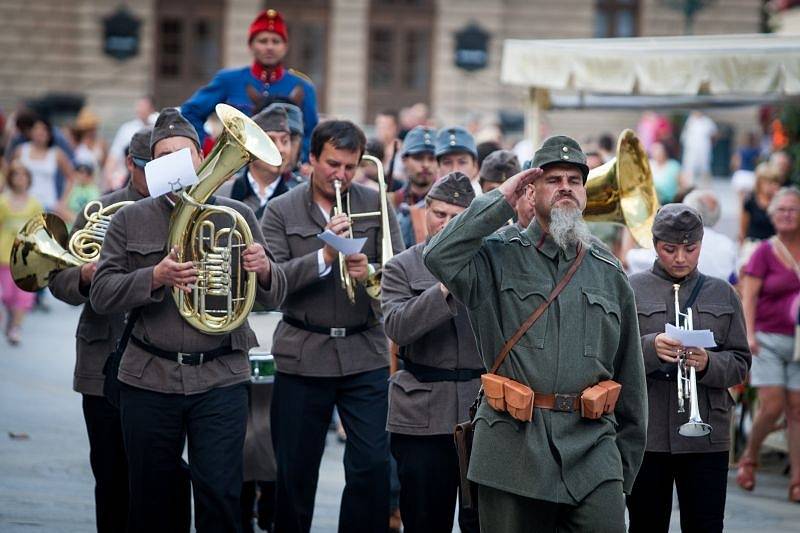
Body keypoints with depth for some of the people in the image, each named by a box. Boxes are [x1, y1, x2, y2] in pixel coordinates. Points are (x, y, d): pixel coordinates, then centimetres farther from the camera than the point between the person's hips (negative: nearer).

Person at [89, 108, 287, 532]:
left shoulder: (236, 216, 7)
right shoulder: (130, 221, 6)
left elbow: (273, 297, 8)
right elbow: (101, 295, -1)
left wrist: (264, 270, -15)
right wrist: (155, 278, -18)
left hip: (220, 380, -1)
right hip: (149, 381, 1)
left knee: (221, 497, -7)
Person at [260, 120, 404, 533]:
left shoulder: (376, 207, 5)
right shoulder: (281, 212, 1)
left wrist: (370, 272, -22)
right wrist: (324, 257, -22)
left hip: (365, 354, 1)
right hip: (303, 355, -1)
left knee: (373, 465, -4)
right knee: (295, 470, 6)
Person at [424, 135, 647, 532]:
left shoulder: (609, 274, 13)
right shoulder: (499, 259, 5)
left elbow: (630, 378, 16)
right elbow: (440, 257, -17)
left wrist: (626, 466, 13)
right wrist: (500, 201, -8)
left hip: (593, 453, 2)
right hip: (512, 452, -2)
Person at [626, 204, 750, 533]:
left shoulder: (723, 295, 10)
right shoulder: (632, 291, 4)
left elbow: (740, 364, 7)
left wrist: (708, 364, -13)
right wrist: (650, 348, -21)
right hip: (647, 432, -1)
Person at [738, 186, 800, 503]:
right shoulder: (765, 252, 0)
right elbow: (748, 295, -4)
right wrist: (749, 333, -16)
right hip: (769, 339, -2)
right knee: (771, 406, -11)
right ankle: (749, 458, 16)